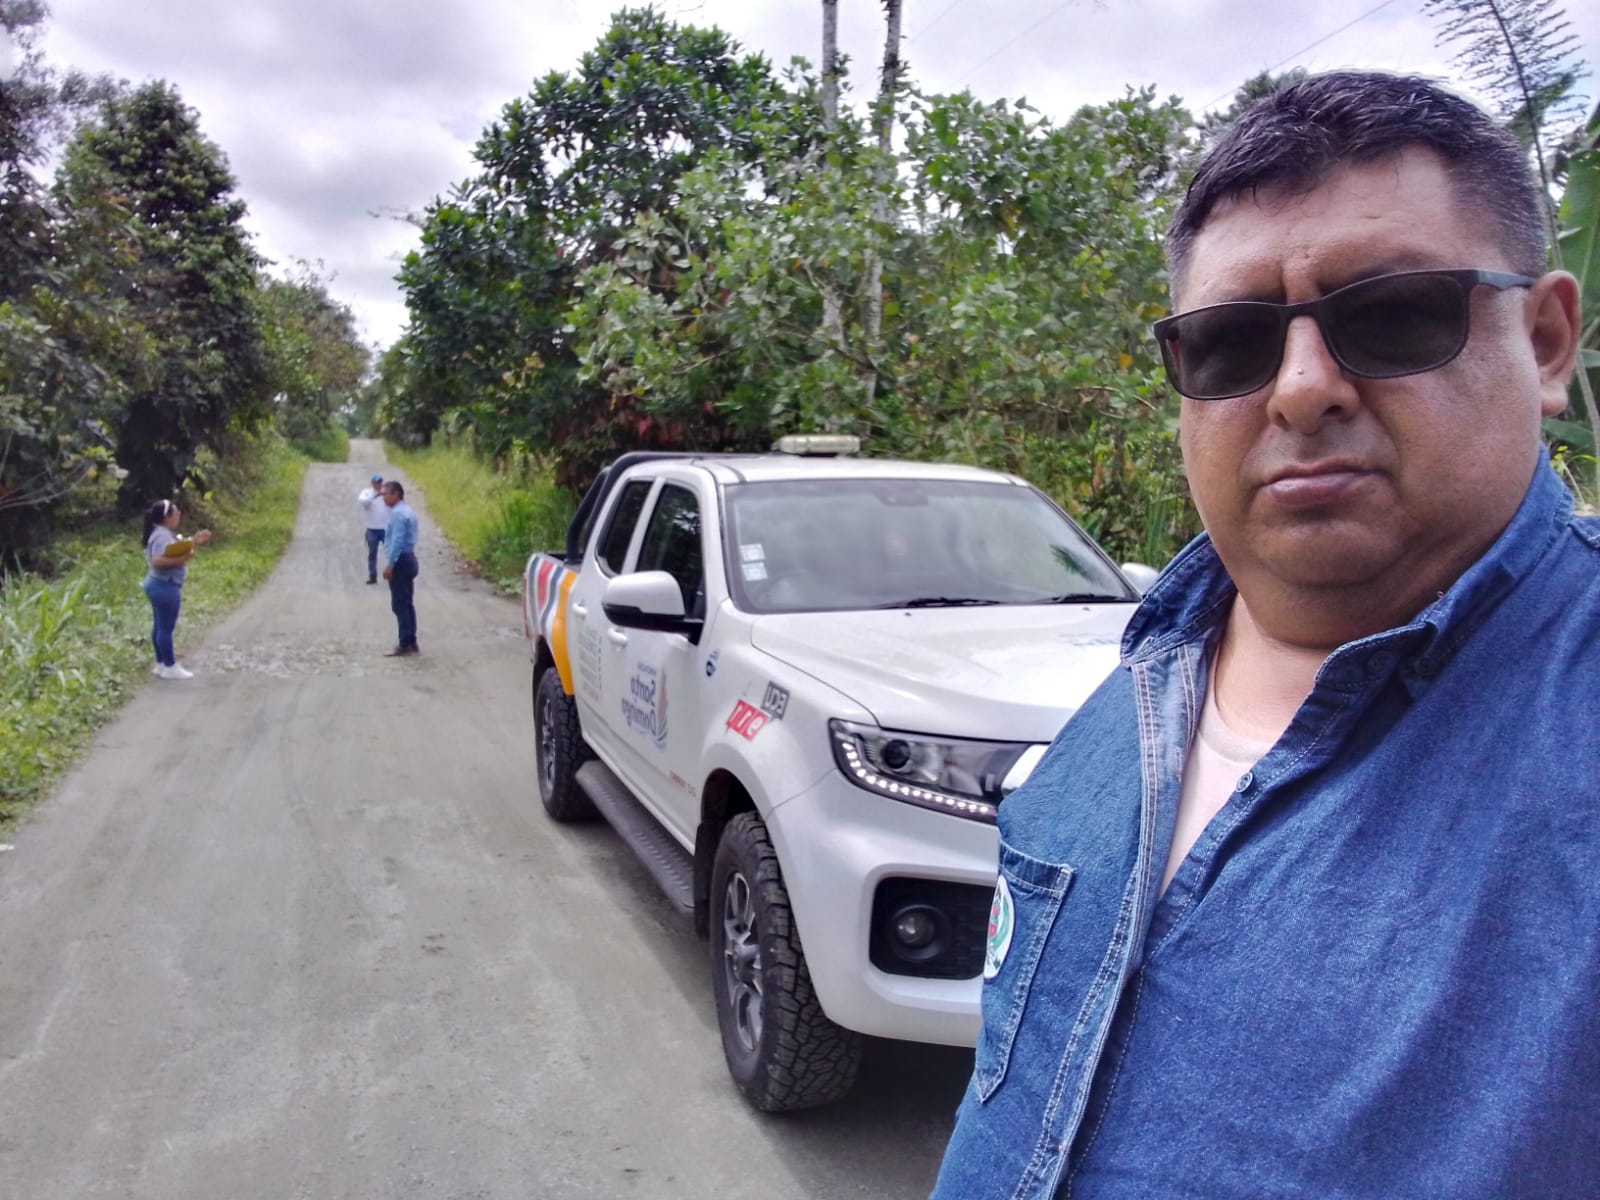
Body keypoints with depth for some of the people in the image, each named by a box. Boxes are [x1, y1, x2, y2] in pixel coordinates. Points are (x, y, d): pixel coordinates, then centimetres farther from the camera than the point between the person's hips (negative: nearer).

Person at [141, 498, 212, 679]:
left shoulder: (164, 533, 12)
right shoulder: (161, 536, -21)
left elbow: (177, 551, 18)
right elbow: (157, 561, -32)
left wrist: (194, 542, 12)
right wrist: (182, 559, -29)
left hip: (160, 585, 11)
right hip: (165, 587, -11)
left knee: (159, 626, 16)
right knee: (166, 627, -3)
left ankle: (161, 664, 24)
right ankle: (169, 667, 4)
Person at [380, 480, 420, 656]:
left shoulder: (398, 513, -15)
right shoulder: (407, 511, 16)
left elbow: (397, 540, -22)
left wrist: (390, 565, -22)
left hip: (400, 561, -10)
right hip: (409, 559, 10)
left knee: (400, 604, -6)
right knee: (407, 603, 12)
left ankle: (405, 644, -4)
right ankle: (411, 643, 16)